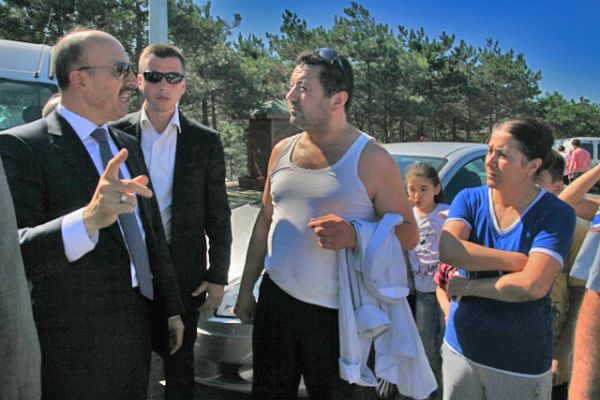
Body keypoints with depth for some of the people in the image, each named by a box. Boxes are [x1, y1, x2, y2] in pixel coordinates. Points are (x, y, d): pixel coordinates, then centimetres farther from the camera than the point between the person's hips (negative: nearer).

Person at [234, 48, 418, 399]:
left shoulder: (371, 159, -11)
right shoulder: (282, 151, 7)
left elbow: (408, 233, -7)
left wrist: (354, 236, -26)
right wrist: (246, 288, 15)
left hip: (335, 314, -5)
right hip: (276, 301, 5)